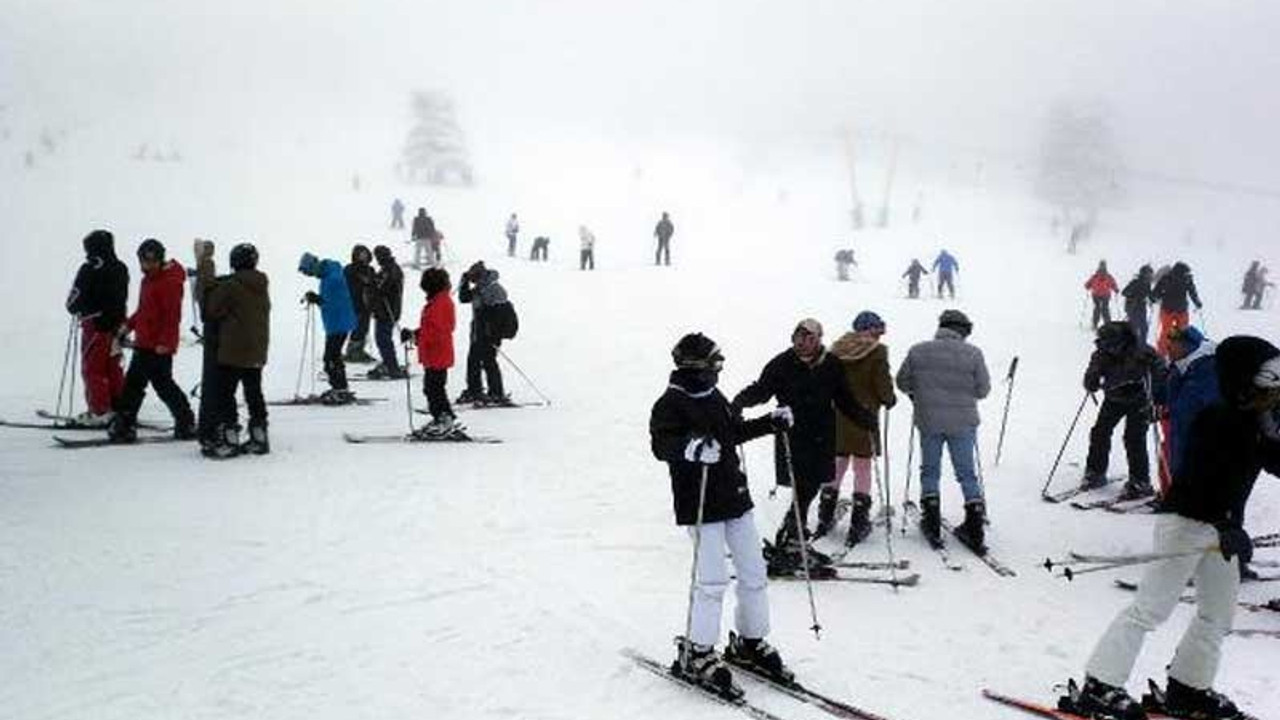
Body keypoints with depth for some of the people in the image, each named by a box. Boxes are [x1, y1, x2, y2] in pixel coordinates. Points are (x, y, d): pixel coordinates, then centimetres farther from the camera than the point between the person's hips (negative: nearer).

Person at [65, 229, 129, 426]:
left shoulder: (90, 269, -14)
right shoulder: (120, 268, 7)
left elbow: (76, 297, -10)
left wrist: (74, 308, 11)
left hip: (95, 323, -7)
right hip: (116, 323, 7)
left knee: (92, 368, 1)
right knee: (113, 368, 15)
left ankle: (99, 412, 0)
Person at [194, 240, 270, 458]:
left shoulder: (231, 286, -14)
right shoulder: (262, 287, 8)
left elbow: (210, 307, -6)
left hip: (232, 353, -7)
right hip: (257, 353, 7)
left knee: (223, 394, -1)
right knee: (254, 394, 14)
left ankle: (229, 441, -4)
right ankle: (259, 438, 19)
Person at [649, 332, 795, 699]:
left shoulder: (714, 397, 12)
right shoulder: (671, 404, -12)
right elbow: (661, 444, -25)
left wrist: (770, 422, 18)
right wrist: (690, 448, -42)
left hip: (735, 497, 8)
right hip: (700, 505, -8)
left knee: (754, 574, 12)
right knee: (713, 581, -8)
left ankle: (750, 642, 31)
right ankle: (697, 654, 9)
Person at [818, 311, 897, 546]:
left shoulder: (836, 349, 5)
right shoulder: (876, 353, -10)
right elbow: (883, 387, -11)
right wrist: (890, 400, 9)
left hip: (836, 419, 5)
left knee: (835, 468, 16)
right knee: (862, 470, 5)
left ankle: (824, 519, 20)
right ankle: (858, 525, 5)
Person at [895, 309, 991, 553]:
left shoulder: (918, 351, -4)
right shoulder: (973, 354, -8)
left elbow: (902, 382, 4)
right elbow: (983, 390, -4)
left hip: (928, 422, 1)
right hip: (963, 423, 0)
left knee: (930, 471, 15)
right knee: (967, 473, 10)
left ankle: (932, 523, 14)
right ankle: (975, 527, 9)